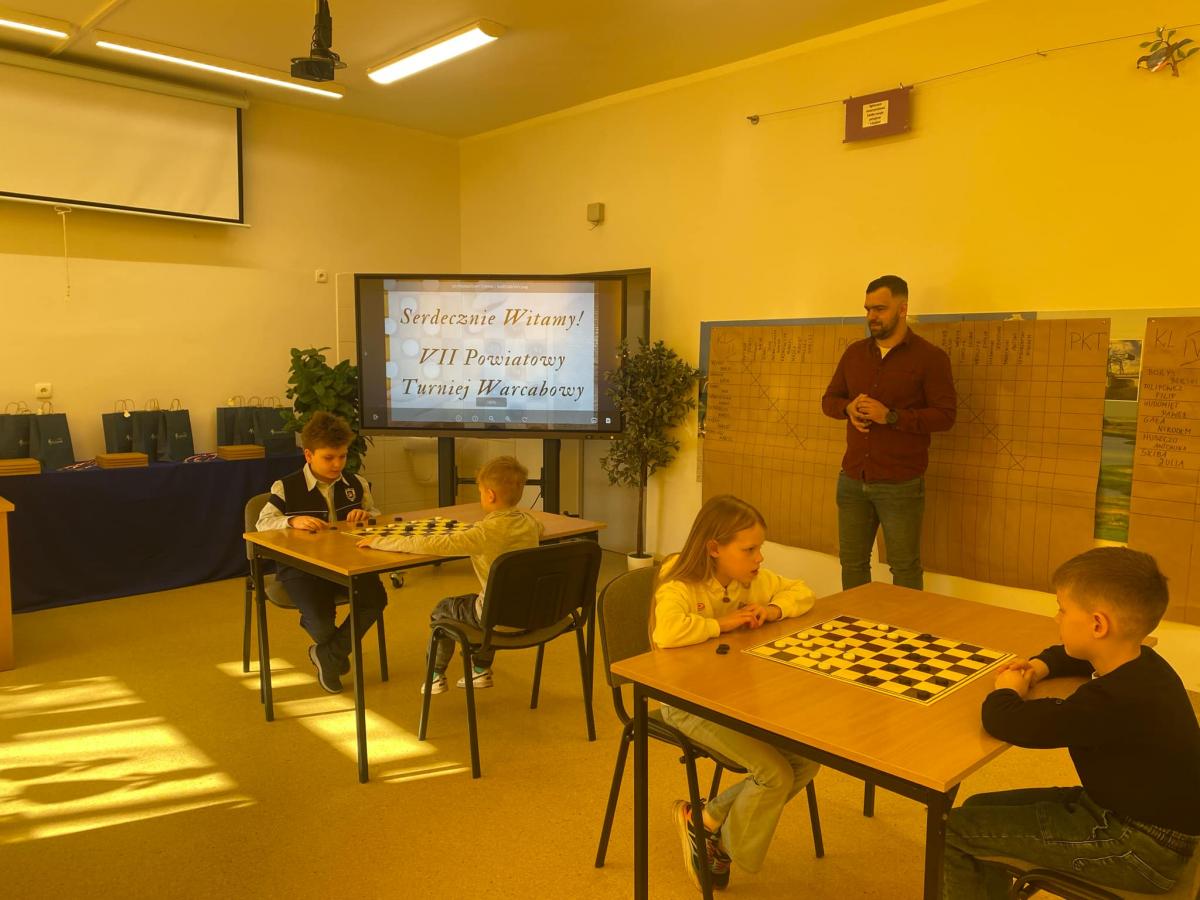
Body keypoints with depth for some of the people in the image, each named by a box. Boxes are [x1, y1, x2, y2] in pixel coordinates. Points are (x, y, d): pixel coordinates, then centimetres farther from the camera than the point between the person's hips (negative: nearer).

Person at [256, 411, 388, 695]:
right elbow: (263, 523, -7)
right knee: (320, 622, -26)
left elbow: (376, 515, 15)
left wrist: (365, 516, -10)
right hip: (301, 566, -4)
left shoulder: (356, 484, 7)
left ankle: (329, 655, 5)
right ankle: (338, 648, 18)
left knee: (376, 598, -22)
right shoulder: (286, 488, -5)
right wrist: (293, 521, -26)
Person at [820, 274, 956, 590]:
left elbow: (945, 415, -10)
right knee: (852, 562, 12)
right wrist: (848, 408, -7)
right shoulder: (854, 353, 10)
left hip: (900, 484, -5)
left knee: (904, 567, 5)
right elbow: (829, 399, 16)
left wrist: (890, 416, -20)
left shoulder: (930, 357, -6)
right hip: (852, 479, 5)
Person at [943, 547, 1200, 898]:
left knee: (955, 830, -12)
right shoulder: (1138, 663, 0)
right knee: (981, 808, 13)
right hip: (1129, 808, 10)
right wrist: (1041, 665, 4)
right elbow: (1076, 655, 25)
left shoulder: (1116, 700, -32)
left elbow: (1004, 721, -32)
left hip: (1138, 847, -10)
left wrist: (1008, 691, -9)